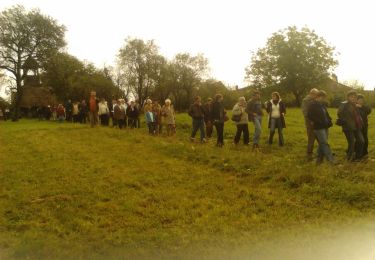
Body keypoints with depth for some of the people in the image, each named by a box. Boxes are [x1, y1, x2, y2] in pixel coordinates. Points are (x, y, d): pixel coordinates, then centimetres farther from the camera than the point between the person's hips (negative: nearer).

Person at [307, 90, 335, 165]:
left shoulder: (322, 104, 17)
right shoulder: (312, 105, -9)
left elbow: (326, 114, 25)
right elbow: (310, 116, -17)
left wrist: (329, 120, 8)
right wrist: (318, 121, -19)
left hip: (325, 126, 9)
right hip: (318, 127, -9)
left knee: (322, 144, 12)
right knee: (325, 144, -10)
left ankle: (319, 159, 20)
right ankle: (331, 160, -10)